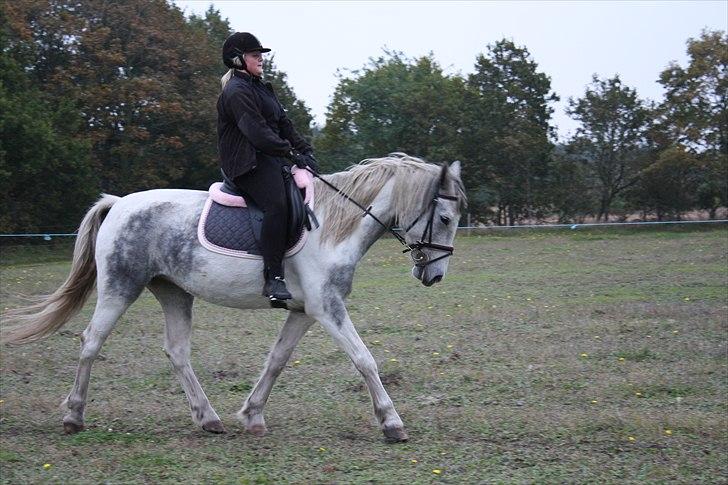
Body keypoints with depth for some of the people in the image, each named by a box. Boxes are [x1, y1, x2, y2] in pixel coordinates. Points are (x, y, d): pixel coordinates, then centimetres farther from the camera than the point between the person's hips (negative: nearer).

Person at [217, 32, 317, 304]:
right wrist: (290, 153, -20)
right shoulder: (237, 92, -8)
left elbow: (283, 124, 20)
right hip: (247, 164, -11)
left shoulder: (260, 88, 24)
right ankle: (274, 279, -37)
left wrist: (305, 150, 7)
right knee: (277, 205, -32)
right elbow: (257, 132, -19)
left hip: (270, 160, 11)